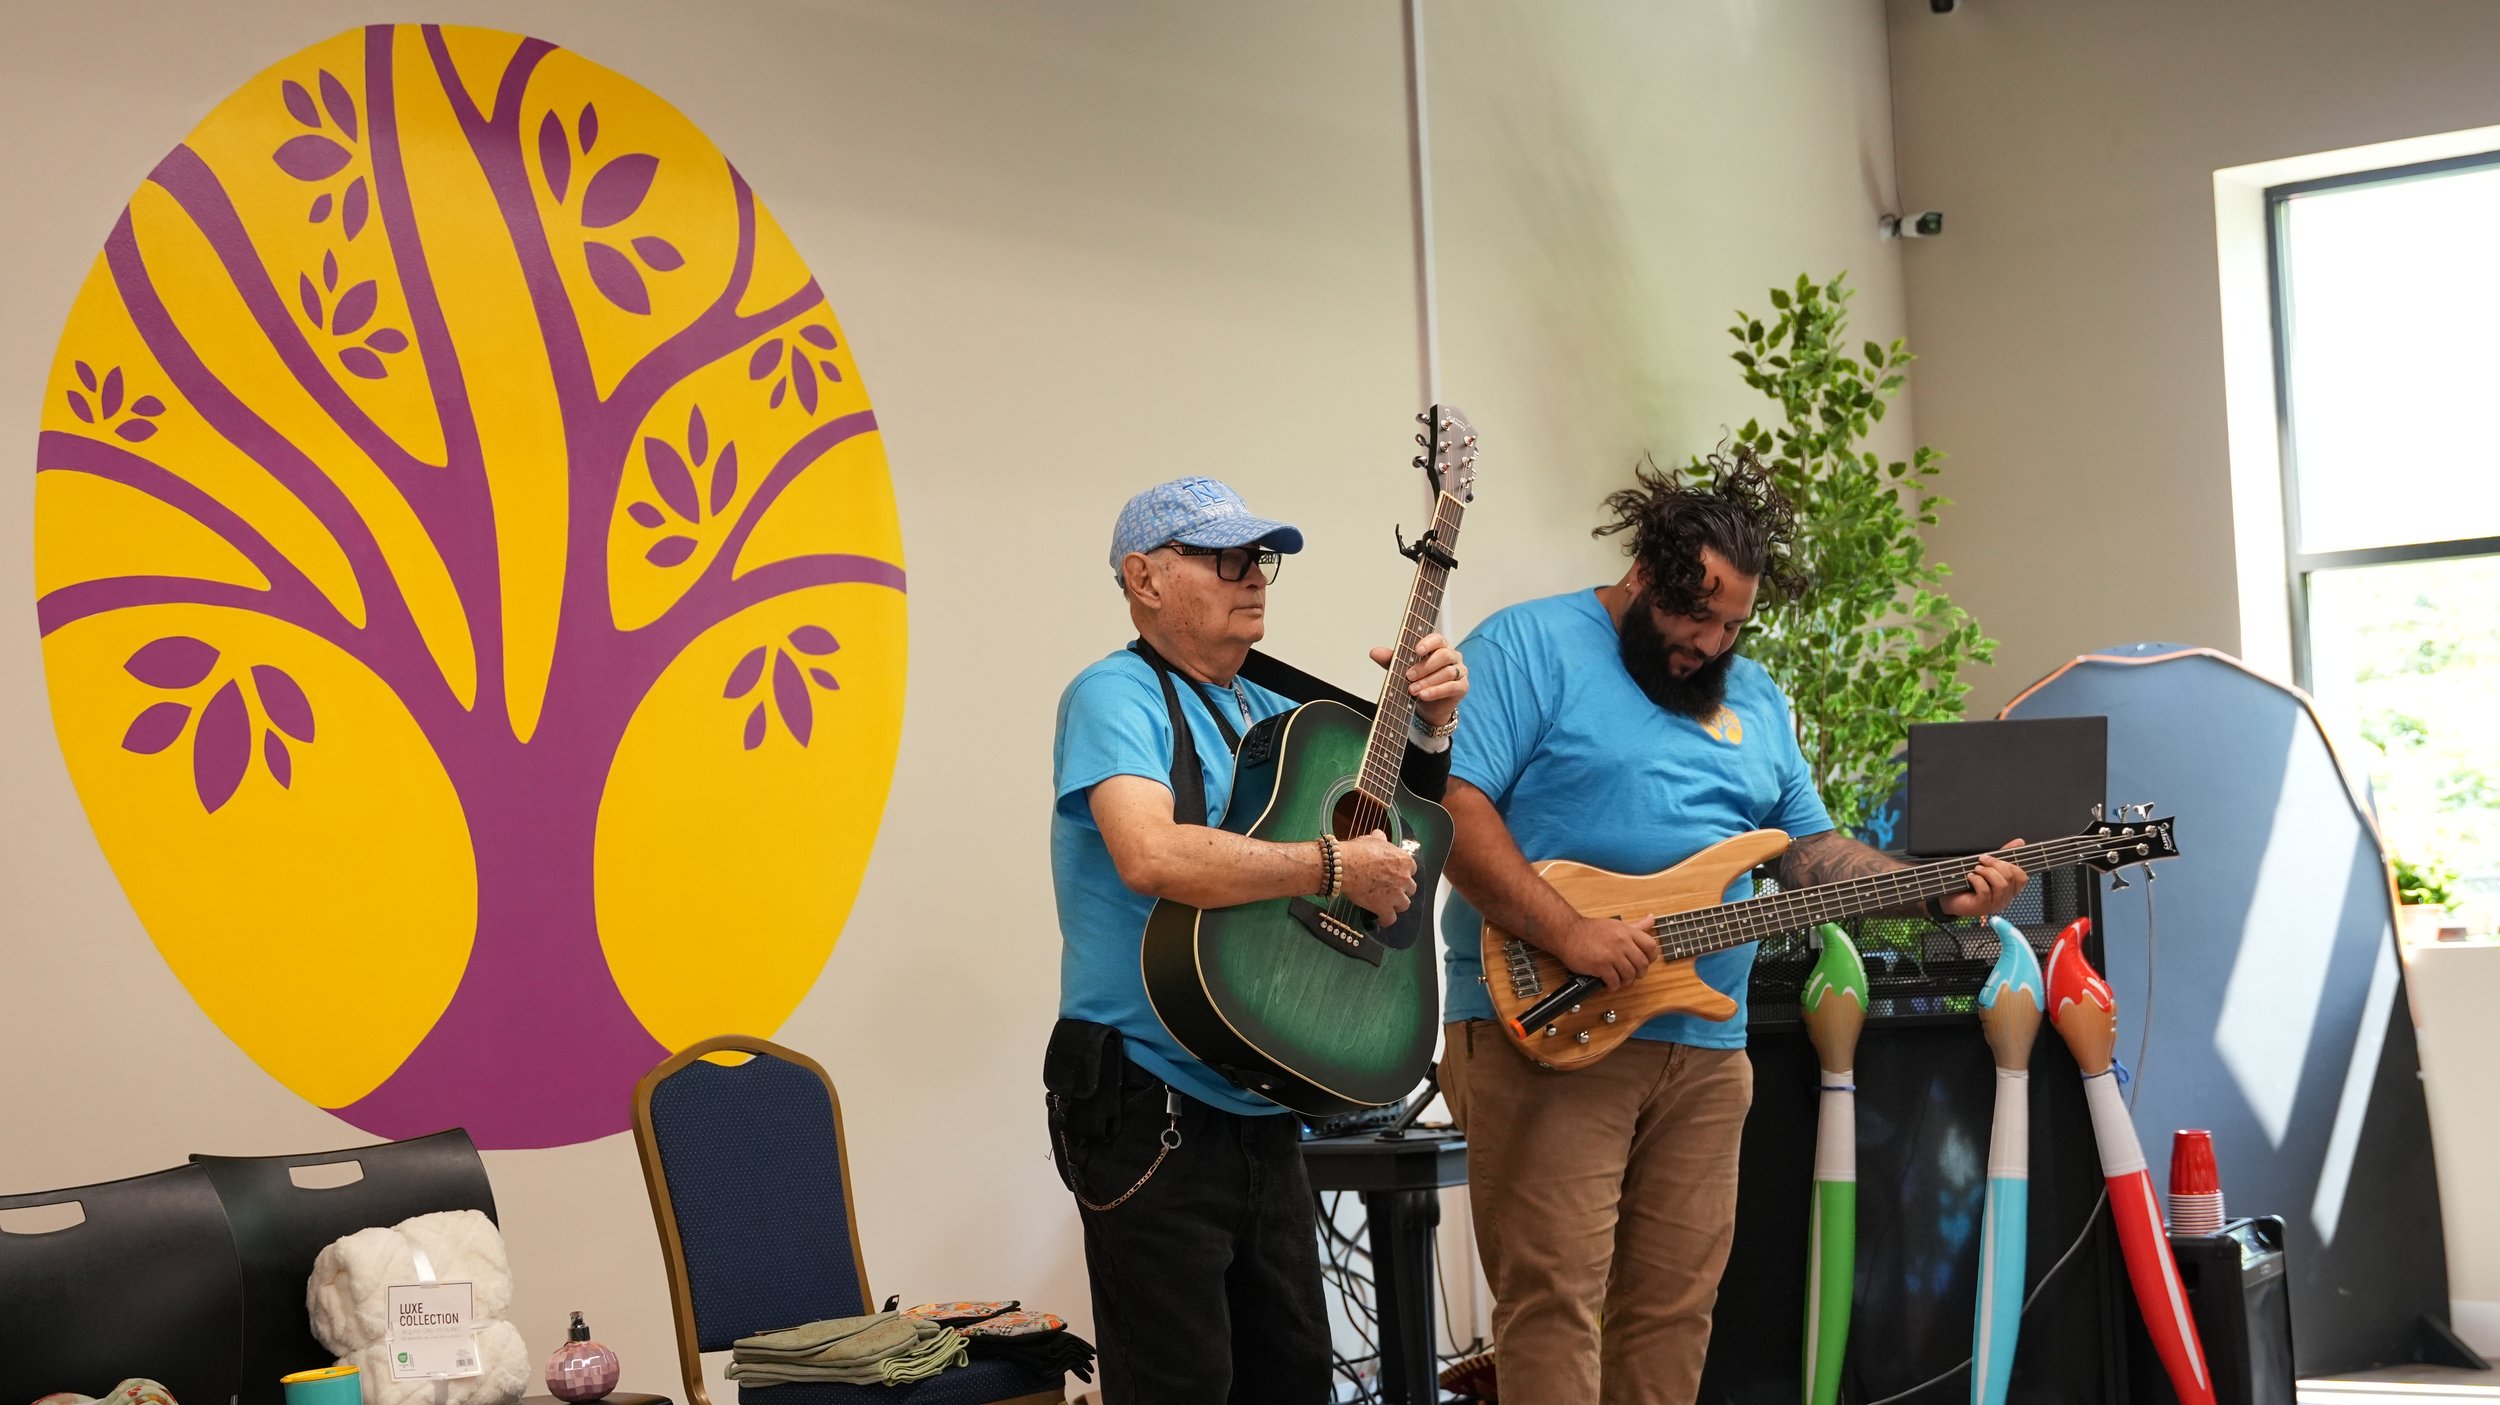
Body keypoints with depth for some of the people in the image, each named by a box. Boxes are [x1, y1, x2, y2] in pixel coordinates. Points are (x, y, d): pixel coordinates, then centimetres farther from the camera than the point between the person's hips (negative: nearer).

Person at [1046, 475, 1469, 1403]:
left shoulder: (1267, 711, 13)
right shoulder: (1115, 697, -11)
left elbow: (1397, 832, 21)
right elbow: (1152, 856, -30)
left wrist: (1432, 725, 4)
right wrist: (1333, 866, -23)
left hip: (1260, 1111, 8)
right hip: (1149, 1111, -8)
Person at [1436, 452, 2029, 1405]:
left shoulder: (1754, 697, 19)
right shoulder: (1531, 646, -4)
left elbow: (1810, 850, 23)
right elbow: (1451, 806, -15)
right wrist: (1569, 934, -23)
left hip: (1705, 1046, 7)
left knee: (1675, 1306, 9)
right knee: (1555, 1296, -10)